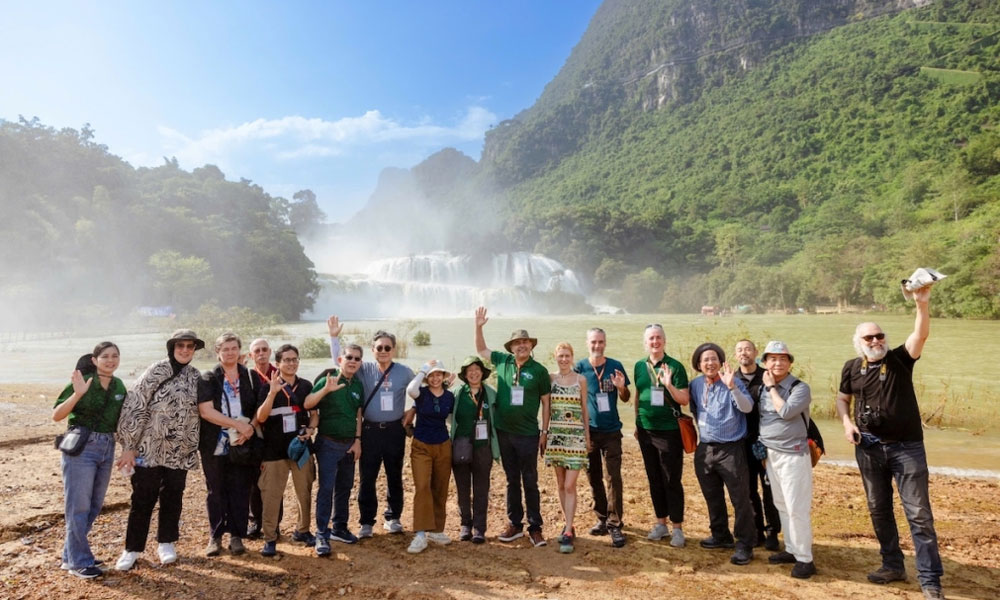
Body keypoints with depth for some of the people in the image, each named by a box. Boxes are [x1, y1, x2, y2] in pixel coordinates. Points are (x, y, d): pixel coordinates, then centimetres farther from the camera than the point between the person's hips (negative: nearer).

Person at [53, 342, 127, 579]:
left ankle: (71, 554, 30)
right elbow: (56, 415, -13)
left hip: (107, 449, 6)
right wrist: (77, 394, -26)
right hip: (81, 448, -6)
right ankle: (79, 562, 14)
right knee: (79, 506, 1)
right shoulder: (81, 382, -11)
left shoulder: (119, 386, 5)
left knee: (95, 506, 14)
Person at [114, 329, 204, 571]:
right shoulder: (156, 371, -9)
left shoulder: (196, 377, 5)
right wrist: (128, 446, -13)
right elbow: (134, 407, -12)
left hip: (179, 452, 4)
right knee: (142, 499, 4)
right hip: (149, 449, -4)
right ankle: (132, 548, 20)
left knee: (173, 498, 12)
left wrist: (193, 450, 12)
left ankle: (166, 543, 28)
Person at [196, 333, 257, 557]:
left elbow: (259, 408, 8)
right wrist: (238, 425, -17)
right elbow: (206, 411, -12)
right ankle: (215, 536, 20)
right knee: (216, 491, 8)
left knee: (240, 490, 4)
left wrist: (250, 427, -11)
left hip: (242, 444, 1)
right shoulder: (208, 379, -1)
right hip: (215, 445, -1)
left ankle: (236, 536, 15)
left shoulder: (250, 377, 5)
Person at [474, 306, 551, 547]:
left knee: (530, 482, 5)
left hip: (528, 435, -3)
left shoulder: (539, 371, -7)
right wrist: (479, 326, 3)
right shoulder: (503, 361, 2)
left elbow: (545, 402, -2)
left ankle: (535, 528, 15)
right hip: (504, 432, 3)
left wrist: (545, 431, -3)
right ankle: (515, 525, 25)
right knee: (512, 481, 14)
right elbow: (481, 350, 16)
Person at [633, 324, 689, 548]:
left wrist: (669, 385, -27)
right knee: (654, 480, 13)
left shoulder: (675, 366, -8)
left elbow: (685, 399, -10)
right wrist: (637, 424, 14)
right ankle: (661, 522, 27)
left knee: (672, 481, 2)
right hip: (646, 431, 5)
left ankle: (677, 527, 15)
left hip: (669, 431, -5)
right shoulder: (640, 366, 6)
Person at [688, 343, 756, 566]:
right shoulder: (695, 385, 5)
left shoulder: (733, 382, -10)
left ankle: (745, 545, 11)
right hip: (704, 449, 6)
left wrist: (732, 386, -36)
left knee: (740, 499, 0)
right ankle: (721, 535, 34)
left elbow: (747, 408, -26)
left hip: (730, 449, -6)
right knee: (712, 497, 18)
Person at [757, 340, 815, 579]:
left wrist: (772, 387, -14)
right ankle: (791, 550, 26)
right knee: (781, 506, 14)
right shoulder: (764, 387, 10)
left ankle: (805, 559, 6)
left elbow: (786, 412, -26)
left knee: (797, 508, -5)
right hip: (771, 454, 7)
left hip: (793, 455, -7)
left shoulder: (800, 387, -11)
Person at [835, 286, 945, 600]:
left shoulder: (900, 359, -6)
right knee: (879, 510, 13)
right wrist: (846, 421, -3)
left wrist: (922, 304, -38)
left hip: (907, 447, -3)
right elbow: (842, 398, 15)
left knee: (919, 514, -1)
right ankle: (893, 565, 29)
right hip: (869, 449, 3)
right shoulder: (851, 368, 2)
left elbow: (921, 335, -24)